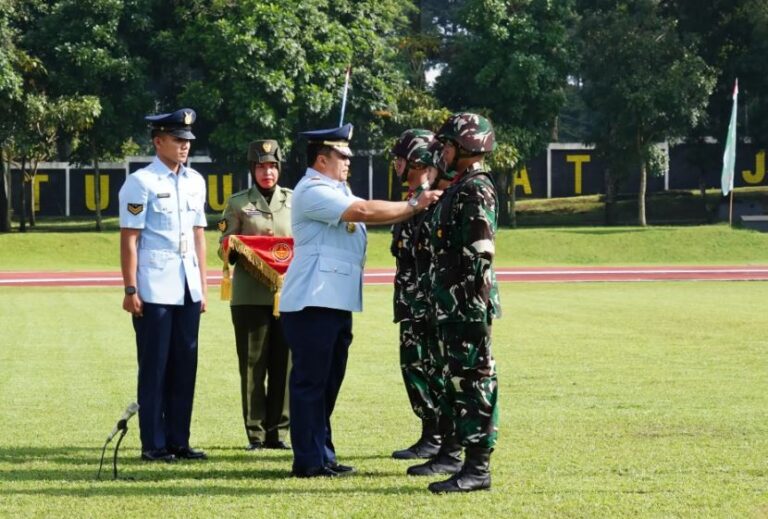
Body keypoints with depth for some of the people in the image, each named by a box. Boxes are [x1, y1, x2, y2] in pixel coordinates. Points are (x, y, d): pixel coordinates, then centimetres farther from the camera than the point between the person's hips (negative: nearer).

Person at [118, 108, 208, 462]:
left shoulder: (195, 181, 12)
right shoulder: (141, 182, -6)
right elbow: (129, 239, -8)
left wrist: (202, 286, 13)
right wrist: (130, 291, -12)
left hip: (188, 289, 6)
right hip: (154, 290, -6)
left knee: (185, 366, 7)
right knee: (154, 367, 0)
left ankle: (178, 441, 15)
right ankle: (153, 445, 5)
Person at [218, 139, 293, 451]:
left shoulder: (293, 200, 13)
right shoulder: (237, 204, 7)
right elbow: (225, 250, 5)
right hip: (250, 295, -2)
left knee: (283, 364, 1)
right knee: (252, 364, -1)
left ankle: (278, 431, 9)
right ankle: (255, 433, 5)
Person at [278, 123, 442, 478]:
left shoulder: (336, 190, 21)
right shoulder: (312, 191, -12)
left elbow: (365, 216, 15)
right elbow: (364, 211, -20)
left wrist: (412, 210, 3)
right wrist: (415, 206, -14)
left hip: (337, 302, 10)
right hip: (312, 302, -10)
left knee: (329, 382, 13)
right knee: (310, 381, -6)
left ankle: (323, 455, 18)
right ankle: (309, 461, -4)